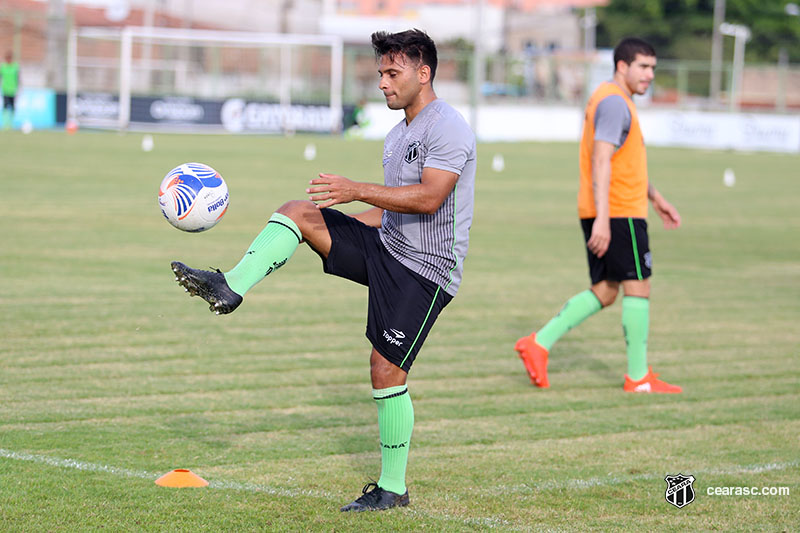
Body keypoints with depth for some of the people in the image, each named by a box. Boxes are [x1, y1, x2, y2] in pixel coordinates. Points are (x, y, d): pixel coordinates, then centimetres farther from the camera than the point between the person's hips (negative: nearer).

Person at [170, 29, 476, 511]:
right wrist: (332, 231, 19)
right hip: (385, 249, 9)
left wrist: (358, 191, -31)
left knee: (386, 371, -10)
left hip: (425, 270, -9)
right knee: (298, 212, -6)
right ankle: (230, 287, -17)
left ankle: (394, 488, 3)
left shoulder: (448, 128, -15)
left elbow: (428, 198, -27)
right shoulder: (398, 135, 15)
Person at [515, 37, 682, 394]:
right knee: (637, 287, -3)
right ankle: (638, 377, 2)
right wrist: (602, 219, -28)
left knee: (604, 292, 10)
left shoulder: (613, 100, 20)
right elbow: (601, 161, -22)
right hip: (619, 213, -10)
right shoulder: (614, 102, -14)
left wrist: (655, 198, 34)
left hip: (602, 215, 10)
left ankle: (539, 344, 3)